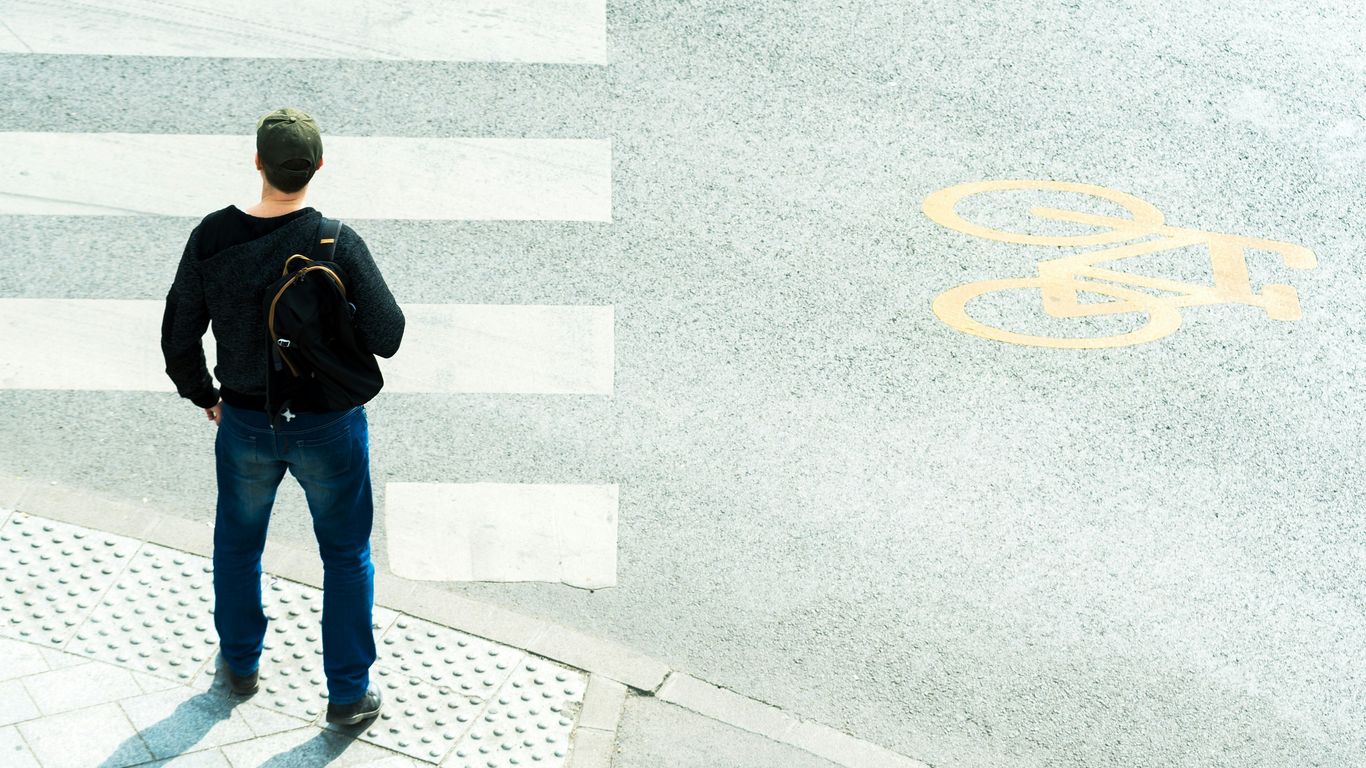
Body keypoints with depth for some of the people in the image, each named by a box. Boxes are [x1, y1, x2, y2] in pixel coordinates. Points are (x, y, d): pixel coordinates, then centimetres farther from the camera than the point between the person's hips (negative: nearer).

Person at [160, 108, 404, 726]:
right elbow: (386, 337, -17)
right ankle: (349, 693, 25)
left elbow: (178, 339, -6)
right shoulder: (338, 243, -22)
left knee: (237, 541, 27)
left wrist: (202, 395, 12)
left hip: (245, 422, 2)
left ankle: (240, 664, 44)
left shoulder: (211, 238, -14)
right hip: (328, 426, -2)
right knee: (346, 553, 17)